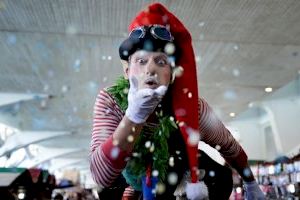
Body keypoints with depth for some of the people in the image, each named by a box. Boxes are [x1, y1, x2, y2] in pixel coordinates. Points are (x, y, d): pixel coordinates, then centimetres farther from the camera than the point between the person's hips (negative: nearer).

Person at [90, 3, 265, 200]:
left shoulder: (189, 106, -31)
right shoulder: (110, 101, -30)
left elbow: (230, 146, -12)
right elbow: (101, 176, -39)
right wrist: (134, 116, -52)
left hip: (179, 171, 0)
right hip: (135, 181, 0)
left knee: (220, 176, -19)